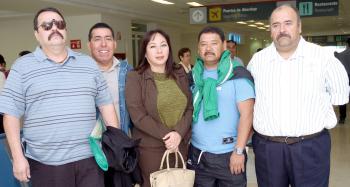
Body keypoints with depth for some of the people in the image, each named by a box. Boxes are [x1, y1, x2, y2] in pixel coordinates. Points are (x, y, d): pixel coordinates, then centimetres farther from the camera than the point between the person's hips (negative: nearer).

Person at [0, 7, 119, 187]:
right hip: (45, 163, -2)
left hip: (89, 158, 2)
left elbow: (105, 103, 11)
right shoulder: (23, 66, 0)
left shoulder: (88, 63, 9)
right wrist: (18, 157, -8)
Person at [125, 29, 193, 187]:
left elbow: (189, 107, 4)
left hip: (180, 145, 4)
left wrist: (179, 133, -12)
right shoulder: (135, 77, -6)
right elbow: (138, 116, -12)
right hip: (150, 148, -4)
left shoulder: (180, 74, 8)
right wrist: (166, 135, -15)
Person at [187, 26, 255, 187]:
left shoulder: (237, 75, -8)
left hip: (228, 154, -4)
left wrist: (239, 150, -16)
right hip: (196, 153, 4)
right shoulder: (193, 75, 7)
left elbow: (246, 114, -13)